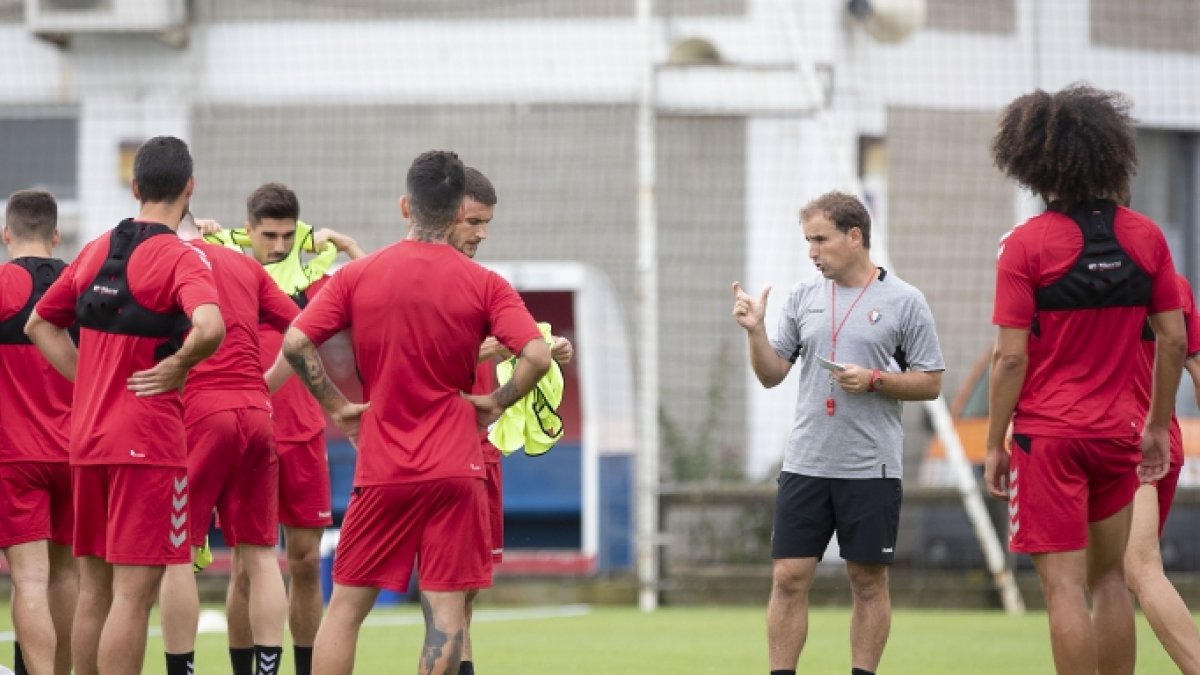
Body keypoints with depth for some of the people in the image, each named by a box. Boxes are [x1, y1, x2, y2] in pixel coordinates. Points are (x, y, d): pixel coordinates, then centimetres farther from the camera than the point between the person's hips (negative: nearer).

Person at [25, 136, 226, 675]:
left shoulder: (96, 251, 10)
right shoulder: (181, 259, -11)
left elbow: (39, 325, 21)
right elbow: (209, 327, -31)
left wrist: (92, 381, 13)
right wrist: (179, 364, -12)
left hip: (86, 438, 7)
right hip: (149, 443, -7)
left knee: (94, 590, 13)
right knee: (134, 594, -8)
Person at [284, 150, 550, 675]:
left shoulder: (356, 276, 2)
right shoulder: (484, 286, -3)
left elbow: (295, 343, -5)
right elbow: (537, 356, -13)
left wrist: (336, 406, 5)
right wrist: (498, 401, 3)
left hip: (380, 472, 1)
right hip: (454, 469, -1)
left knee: (346, 606, 8)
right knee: (446, 609, -1)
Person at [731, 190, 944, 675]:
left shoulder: (904, 301, -2)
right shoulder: (803, 297, 10)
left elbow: (930, 382, -1)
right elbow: (772, 374, 12)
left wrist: (874, 381, -14)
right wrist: (755, 331, -5)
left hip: (871, 469, -3)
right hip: (805, 465, 3)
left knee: (869, 581, 4)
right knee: (788, 579, -1)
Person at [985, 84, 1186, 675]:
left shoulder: (1025, 245, -11)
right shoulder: (1145, 237, 2)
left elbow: (1011, 358, -12)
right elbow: (1173, 341, 4)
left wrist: (994, 445, -4)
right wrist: (1157, 427, 15)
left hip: (1049, 436, -5)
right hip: (1117, 435, 5)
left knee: (1064, 584, -5)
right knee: (1109, 577, 16)